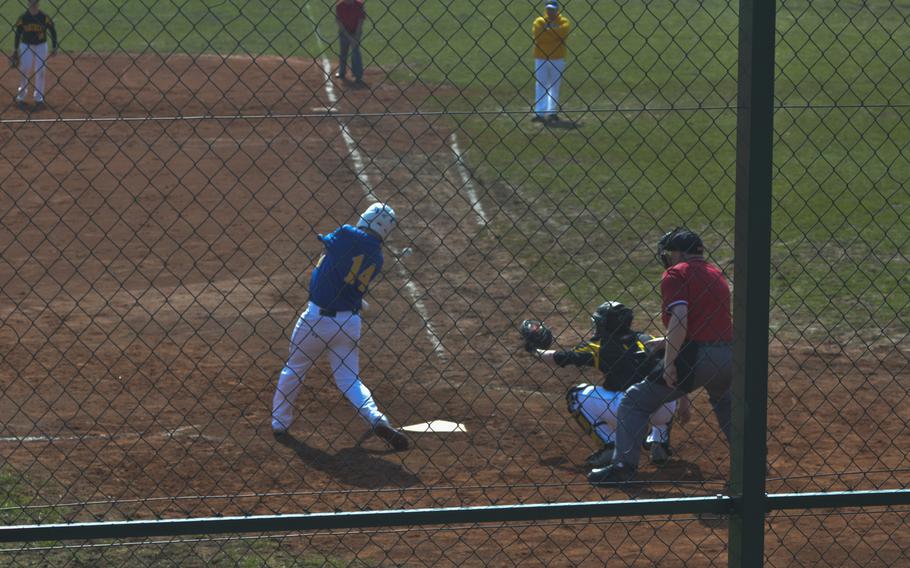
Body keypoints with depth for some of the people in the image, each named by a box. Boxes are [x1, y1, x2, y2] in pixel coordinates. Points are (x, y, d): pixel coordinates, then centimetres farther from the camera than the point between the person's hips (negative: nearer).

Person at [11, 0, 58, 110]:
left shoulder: (44, 17, -7)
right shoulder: (23, 18, -5)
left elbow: (53, 31, 0)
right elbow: (17, 34, 3)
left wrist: (54, 47, -6)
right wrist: (15, 50, 1)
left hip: (41, 46, 0)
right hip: (25, 46, 0)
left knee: (40, 72, 1)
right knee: (24, 71, -1)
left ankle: (39, 98, 10)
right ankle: (20, 97, 10)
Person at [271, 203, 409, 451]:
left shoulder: (346, 234, -11)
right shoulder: (377, 258, 3)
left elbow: (326, 241, 9)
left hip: (317, 317, -3)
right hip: (349, 323, 3)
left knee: (293, 370, 17)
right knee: (350, 380, 10)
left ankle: (279, 422, 25)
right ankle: (377, 420, -12)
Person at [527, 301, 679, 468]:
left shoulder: (599, 346, 11)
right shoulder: (646, 340, 21)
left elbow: (557, 359, 17)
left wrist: (536, 351, 37)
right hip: (662, 411, 4)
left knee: (577, 395, 18)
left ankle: (612, 446, 6)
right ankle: (659, 443, 23)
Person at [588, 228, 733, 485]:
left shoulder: (675, 274, -1)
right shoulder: (717, 274, 22)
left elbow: (680, 318, -17)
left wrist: (670, 361, -17)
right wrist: (667, 341, 36)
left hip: (694, 358, -7)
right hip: (728, 355, 7)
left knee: (635, 401, 4)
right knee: (724, 401, 39)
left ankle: (624, 463, -10)